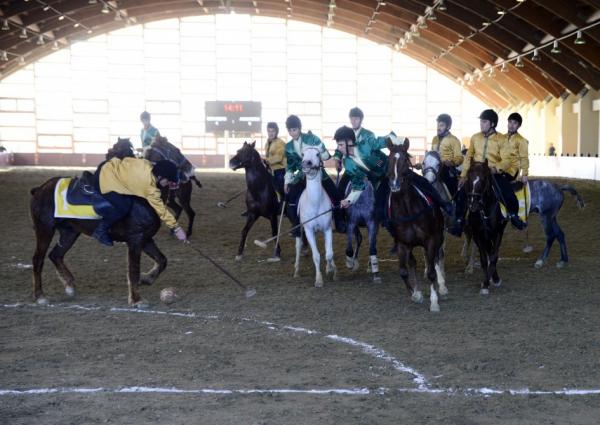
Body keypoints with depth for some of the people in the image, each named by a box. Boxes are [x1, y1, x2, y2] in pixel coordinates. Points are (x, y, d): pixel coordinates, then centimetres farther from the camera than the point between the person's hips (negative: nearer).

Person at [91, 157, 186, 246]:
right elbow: (160, 208, -17)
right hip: (105, 177, -9)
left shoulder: (147, 165, -6)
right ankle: (101, 230, 1)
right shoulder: (150, 186, -24)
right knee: (123, 207, -17)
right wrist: (176, 228, -11)